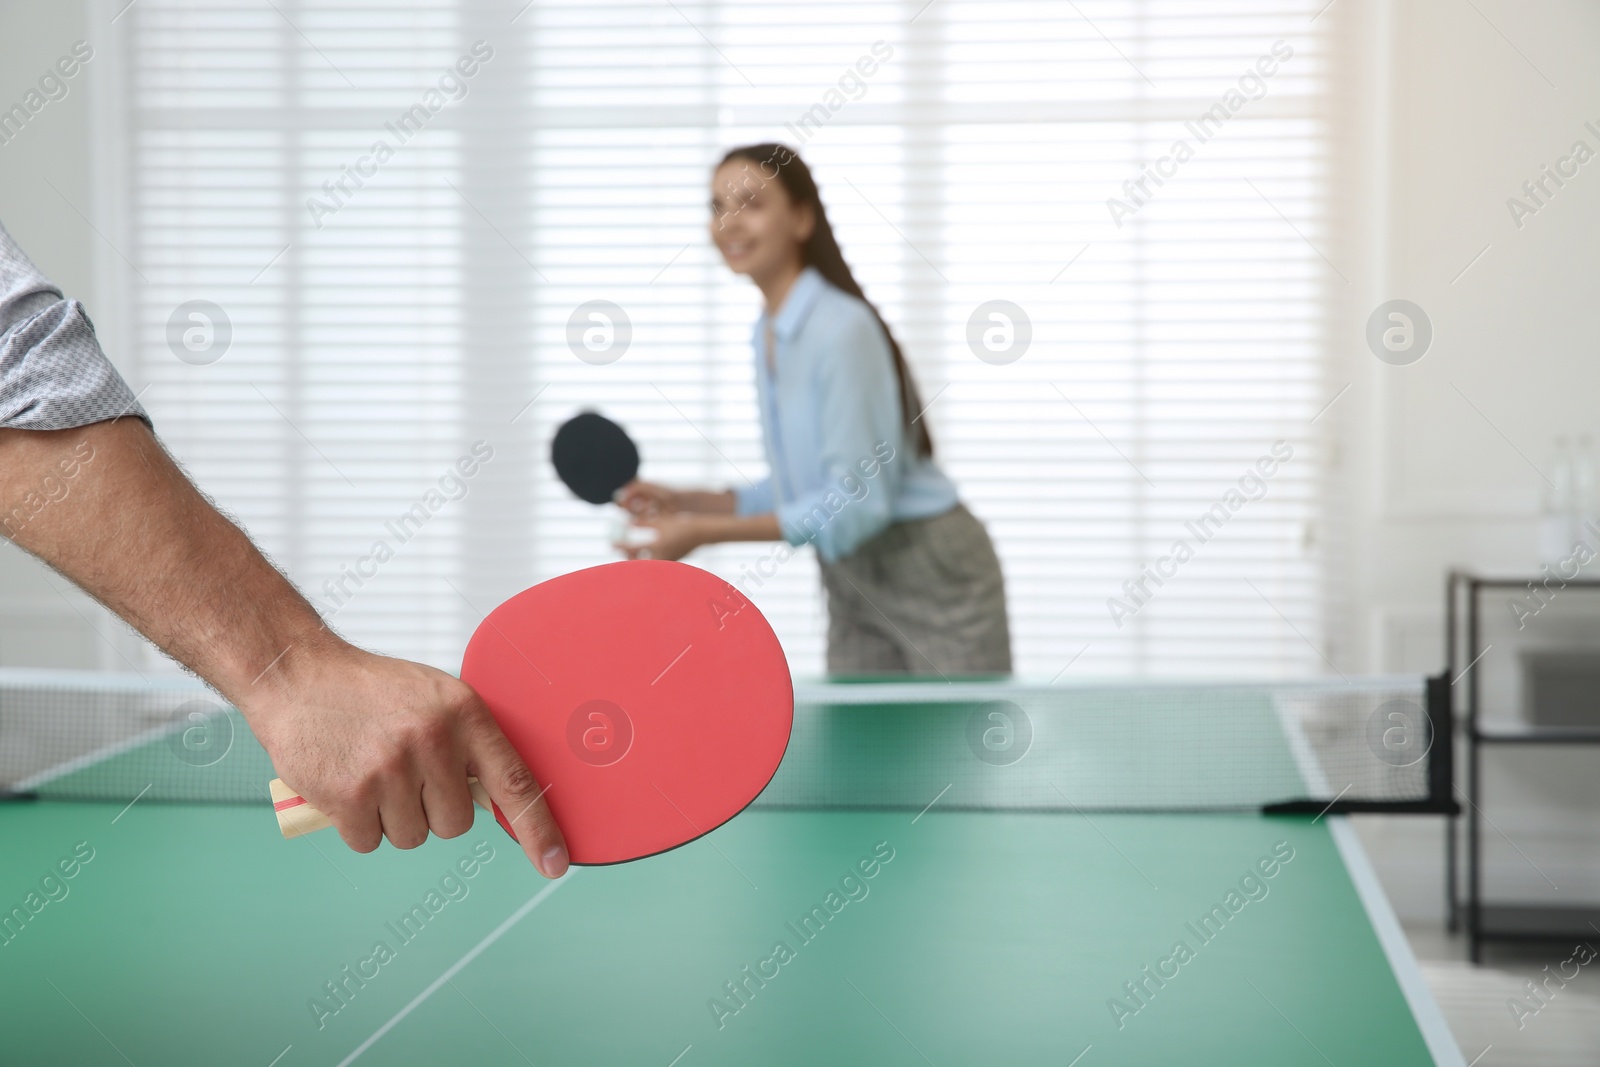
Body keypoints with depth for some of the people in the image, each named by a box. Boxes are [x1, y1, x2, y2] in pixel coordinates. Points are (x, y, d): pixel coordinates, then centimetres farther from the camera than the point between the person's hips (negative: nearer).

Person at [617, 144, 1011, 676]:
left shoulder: (842, 329, -20)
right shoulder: (768, 334, 6)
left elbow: (854, 503, -23)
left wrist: (705, 532, -21)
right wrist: (687, 502, 3)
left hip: (932, 572, -8)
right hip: (850, 582, 8)